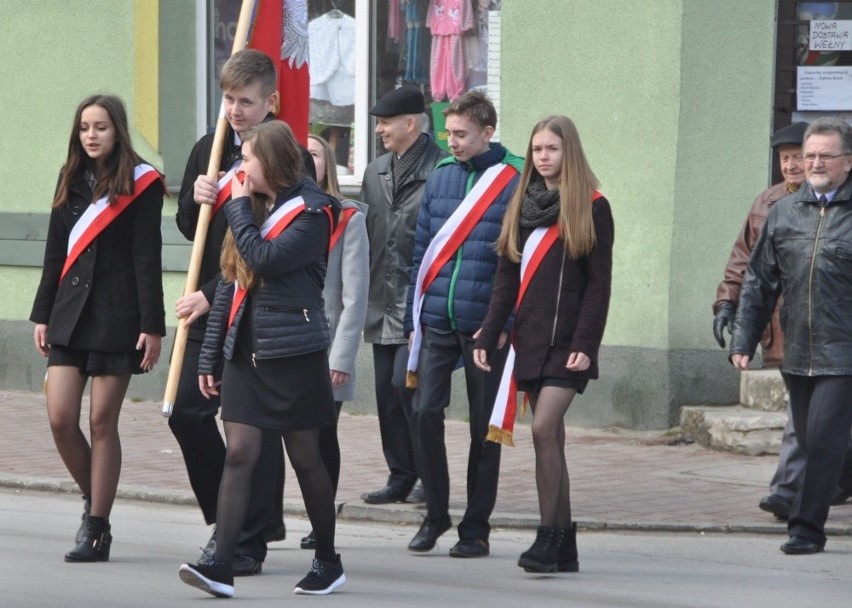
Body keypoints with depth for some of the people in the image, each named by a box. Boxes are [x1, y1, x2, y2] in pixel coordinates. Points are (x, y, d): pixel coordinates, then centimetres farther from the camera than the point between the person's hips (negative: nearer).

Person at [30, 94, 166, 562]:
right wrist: (42, 314, 12)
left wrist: (152, 326, -11)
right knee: (60, 419, -4)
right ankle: (94, 502, 19)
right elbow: (55, 253, 15)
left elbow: (147, 259, -7)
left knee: (102, 421, -2)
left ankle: (97, 528, 5)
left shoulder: (140, 184, -4)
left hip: (116, 317, -5)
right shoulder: (71, 181, 12)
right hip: (70, 312, 5)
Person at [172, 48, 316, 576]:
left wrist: (212, 295, -17)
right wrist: (197, 201, -4)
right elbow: (188, 227, 19)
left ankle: (251, 542, 5)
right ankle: (227, 517, 22)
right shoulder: (208, 150, 11)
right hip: (207, 310, 7)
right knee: (187, 410, 5)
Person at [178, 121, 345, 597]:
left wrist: (240, 210, -9)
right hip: (245, 352, 6)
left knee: (305, 457, 3)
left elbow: (265, 260, -23)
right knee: (239, 453, -4)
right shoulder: (253, 209, 14)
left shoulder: (311, 213, -8)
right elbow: (230, 285, 16)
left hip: (294, 355, -6)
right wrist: (211, 357, 15)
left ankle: (329, 562, 17)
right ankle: (221, 565, -11)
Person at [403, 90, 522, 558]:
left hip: (487, 325, -4)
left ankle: (476, 527, 14)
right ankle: (435, 514, 11)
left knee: (484, 427, 4)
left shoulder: (516, 181, -5)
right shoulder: (439, 178, 9)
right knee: (424, 414, -4)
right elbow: (422, 252, 13)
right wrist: (413, 319, 10)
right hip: (437, 321, 4)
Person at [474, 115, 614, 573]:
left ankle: (549, 536, -14)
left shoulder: (592, 209, -2)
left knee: (544, 430, -17)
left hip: (567, 341, -6)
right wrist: (488, 335, 8)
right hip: (530, 339, 6)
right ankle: (563, 547, 9)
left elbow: (599, 283, -7)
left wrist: (585, 343, -15)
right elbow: (507, 278, 15)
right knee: (550, 437, 6)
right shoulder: (522, 207, 14)